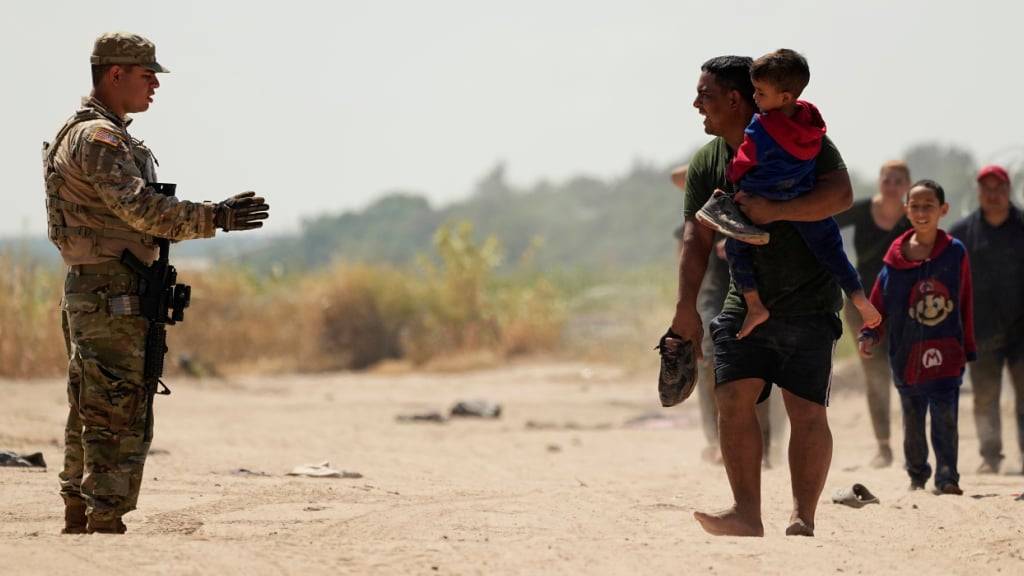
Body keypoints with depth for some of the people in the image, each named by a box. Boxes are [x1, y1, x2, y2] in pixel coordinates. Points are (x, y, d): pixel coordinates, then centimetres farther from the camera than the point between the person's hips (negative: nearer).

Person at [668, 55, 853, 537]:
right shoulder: (706, 163, 5)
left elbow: (840, 194, -22)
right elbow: (697, 238, 1)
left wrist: (775, 210, -32)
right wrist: (686, 307, -10)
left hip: (808, 303, -4)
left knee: (806, 410, -9)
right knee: (732, 399, -9)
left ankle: (803, 519, -4)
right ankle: (746, 514, -8)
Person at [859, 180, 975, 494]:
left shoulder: (955, 252, 0)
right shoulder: (896, 256, 2)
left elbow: (965, 304, 4)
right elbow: (879, 300, 7)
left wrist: (968, 349, 5)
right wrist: (869, 333, -6)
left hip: (946, 353, -2)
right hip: (907, 356, 2)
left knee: (945, 417, -11)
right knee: (912, 420, 12)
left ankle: (947, 477, -6)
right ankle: (917, 476, 26)